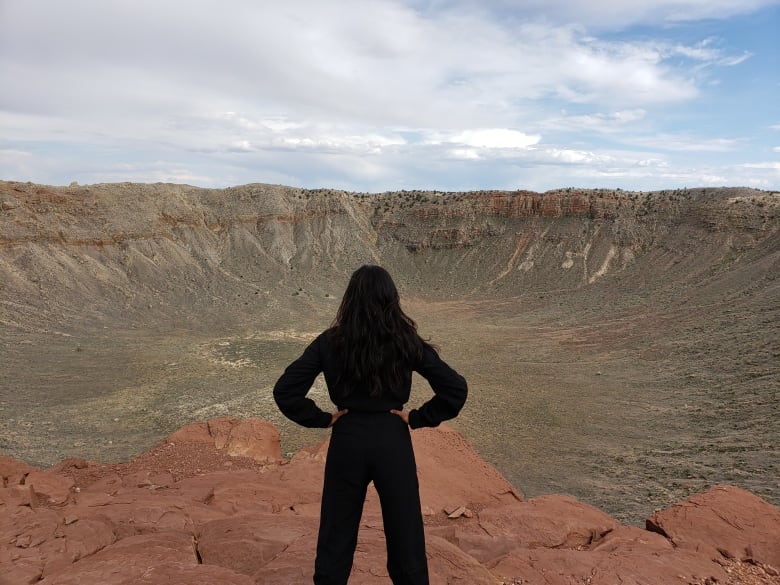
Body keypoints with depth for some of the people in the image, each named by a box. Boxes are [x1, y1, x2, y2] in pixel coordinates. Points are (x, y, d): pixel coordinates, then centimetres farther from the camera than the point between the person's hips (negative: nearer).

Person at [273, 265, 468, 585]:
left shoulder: (330, 342, -7)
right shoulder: (406, 341, -9)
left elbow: (284, 391, -8)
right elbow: (456, 388, -12)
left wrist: (323, 418, 0)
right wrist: (418, 418, -2)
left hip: (347, 442, 1)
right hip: (393, 442, 0)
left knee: (336, 535, 17)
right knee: (405, 535, 15)